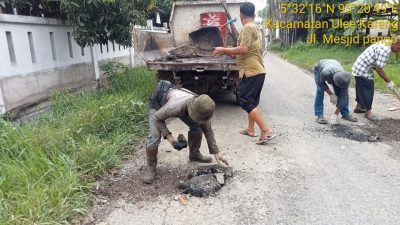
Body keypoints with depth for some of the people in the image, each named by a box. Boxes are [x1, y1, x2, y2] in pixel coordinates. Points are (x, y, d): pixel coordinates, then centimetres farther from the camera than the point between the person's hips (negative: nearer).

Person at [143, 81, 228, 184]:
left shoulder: (201, 108, -27)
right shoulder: (175, 107, -46)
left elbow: (208, 130, -15)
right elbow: (157, 118, -28)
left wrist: (216, 152, -16)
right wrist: (168, 135, -38)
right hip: (158, 103, -5)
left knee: (197, 127, -7)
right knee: (154, 137, -21)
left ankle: (194, 154, 17)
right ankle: (151, 167, -1)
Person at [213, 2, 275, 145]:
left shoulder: (247, 28, -12)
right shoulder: (257, 29, 18)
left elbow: (244, 49, -21)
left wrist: (224, 50, -10)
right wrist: (233, 53, 25)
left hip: (250, 71, -10)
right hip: (257, 70, 10)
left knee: (246, 102, -8)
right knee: (251, 101, 18)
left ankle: (266, 131, -11)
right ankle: (250, 129, 27)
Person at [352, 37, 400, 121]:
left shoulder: (385, 44, 7)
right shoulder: (385, 49, -23)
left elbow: (376, 66, 11)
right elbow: (379, 68, -23)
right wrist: (388, 82, -13)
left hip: (360, 69, 10)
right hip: (363, 71, -10)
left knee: (362, 89, 20)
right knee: (367, 91, -1)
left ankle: (358, 107, 34)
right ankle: (368, 112, 11)